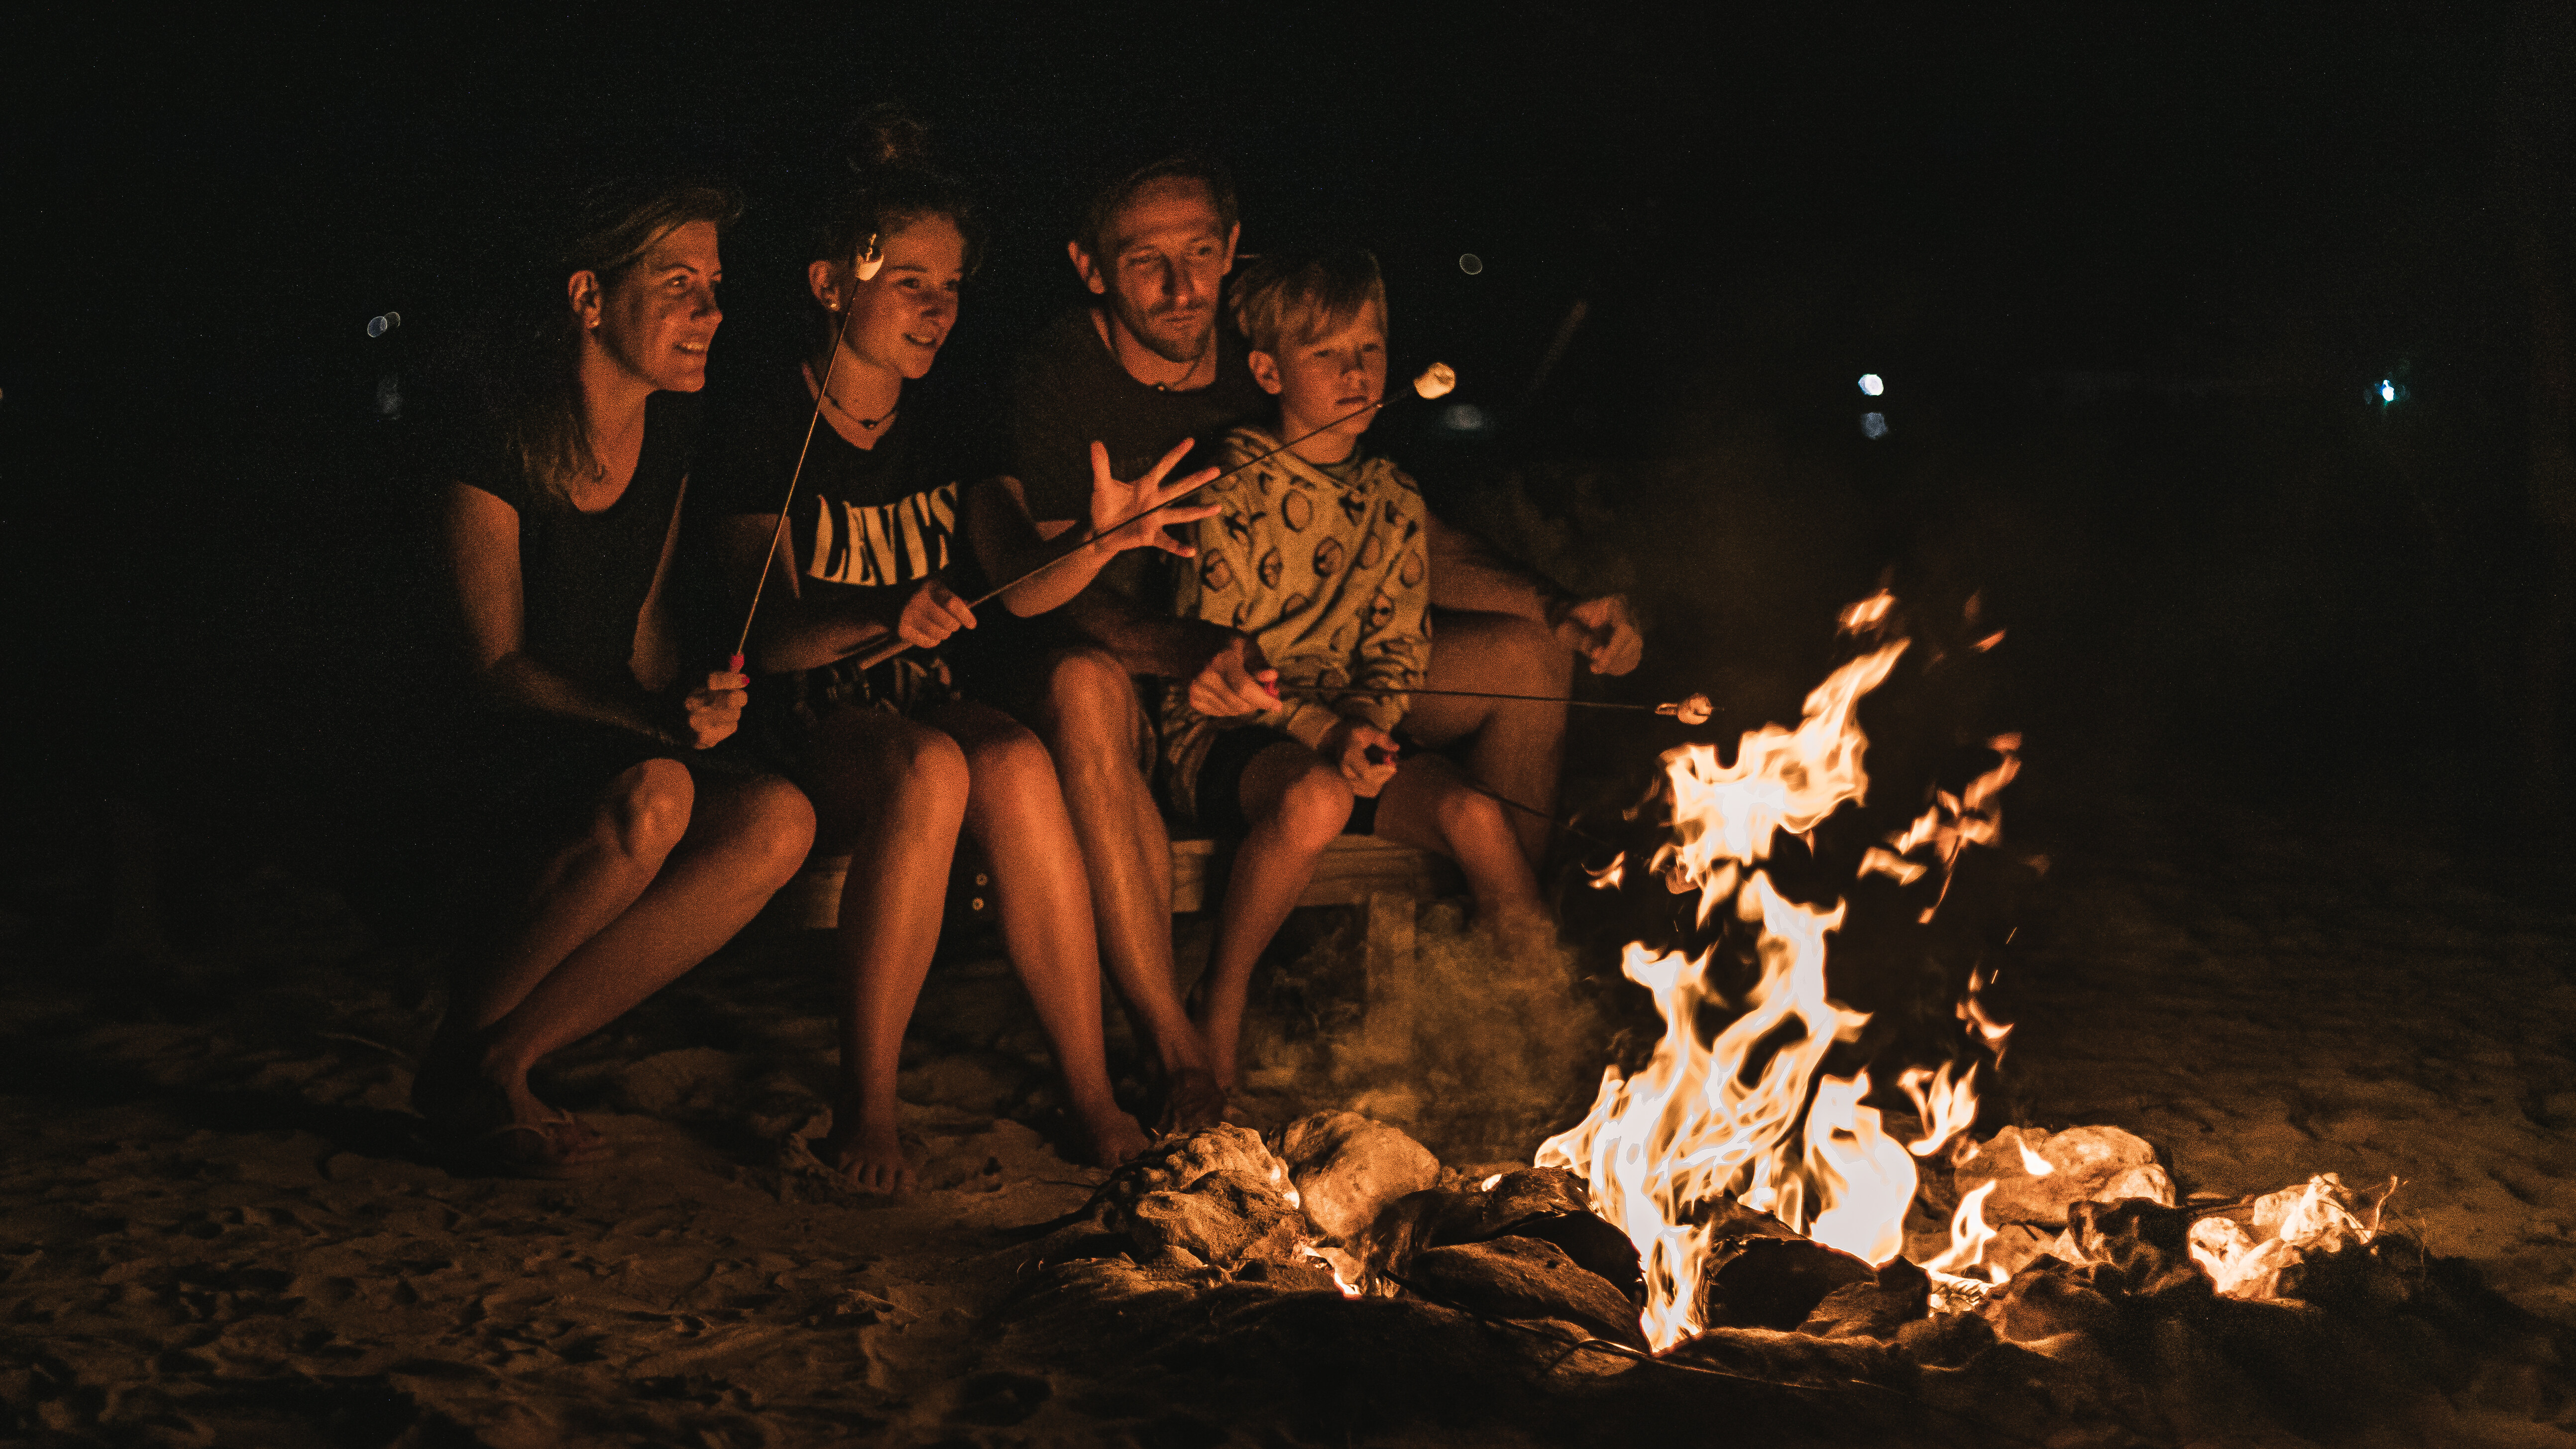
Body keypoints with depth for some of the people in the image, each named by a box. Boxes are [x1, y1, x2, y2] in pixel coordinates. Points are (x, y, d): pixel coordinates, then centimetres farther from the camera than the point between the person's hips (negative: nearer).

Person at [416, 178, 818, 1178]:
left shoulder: (673, 434, 6)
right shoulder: (500, 456, -11)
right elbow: (499, 666, -13)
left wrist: (680, 707, -11)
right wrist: (652, 721, -27)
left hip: (628, 748, 6)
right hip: (496, 765, -6)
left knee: (780, 821, -27)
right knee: (652, 799, -38)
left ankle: (502, 1058, -19)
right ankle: (461, 1055, -16)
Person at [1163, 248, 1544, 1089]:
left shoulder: (1395, 503, 10)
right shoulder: (1234, 495, -8)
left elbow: (1399, 651, 10)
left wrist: (1368, 722, -12)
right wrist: (1320, 730, -24)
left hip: (1346, 737, 5)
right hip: (1217, 737, -5)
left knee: (1475, 814, -21)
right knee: (1316, 798, -37)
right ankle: (1220, 1006, -20)